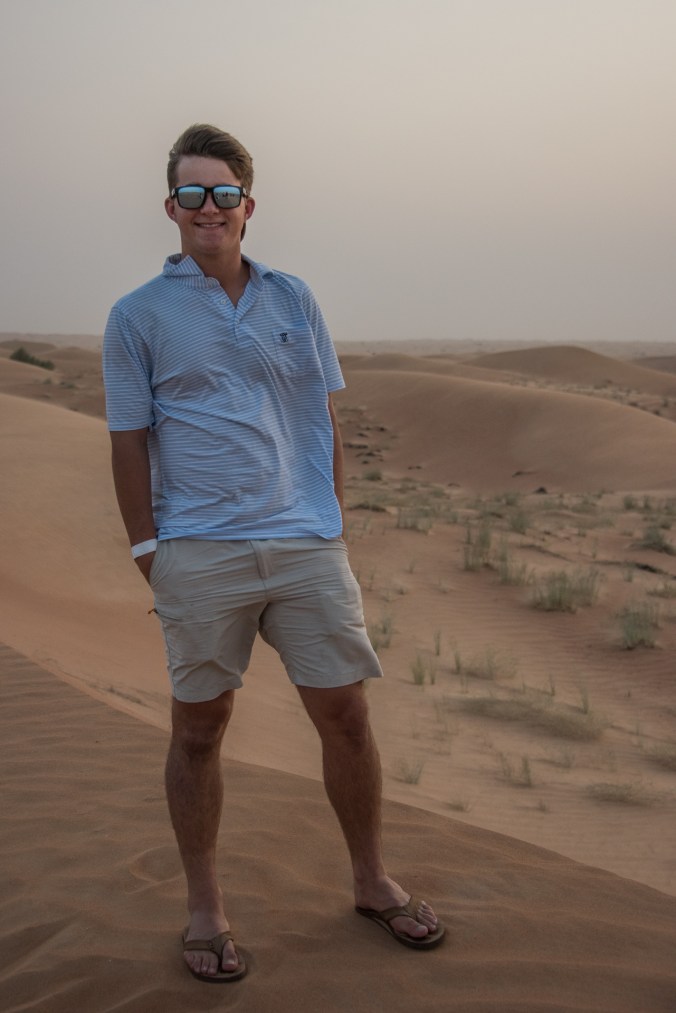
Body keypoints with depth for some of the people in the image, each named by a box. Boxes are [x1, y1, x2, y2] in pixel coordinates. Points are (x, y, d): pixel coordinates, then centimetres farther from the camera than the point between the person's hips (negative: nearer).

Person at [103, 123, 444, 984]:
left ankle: (372, 882, 27)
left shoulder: (293, 299, 11)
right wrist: (147, 552, -2)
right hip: (199, 556, -2)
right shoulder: (138, 316, 2)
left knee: (345, 716, 6)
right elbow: (129, 441, 2)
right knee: (198, 730, 7)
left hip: (307, 547, 3)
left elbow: (324, 420, 15)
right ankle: (204, 909, 24)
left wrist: (332, 522, 13)